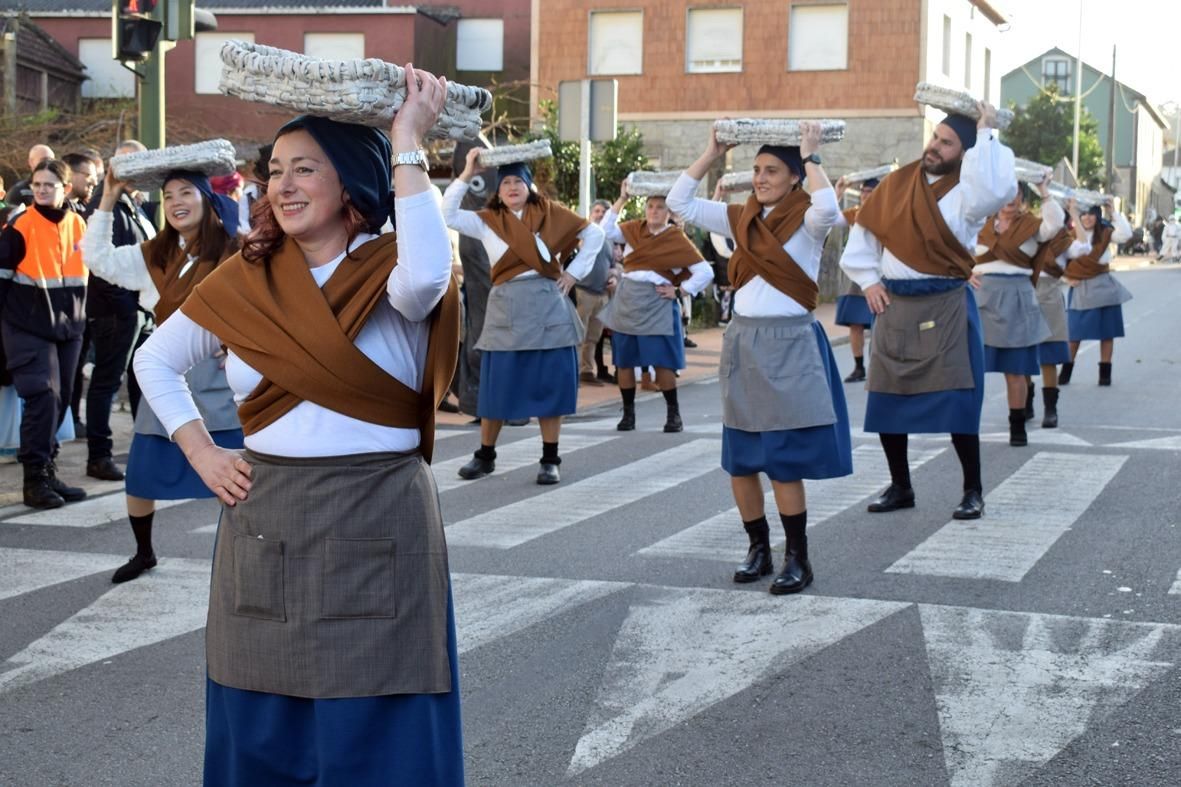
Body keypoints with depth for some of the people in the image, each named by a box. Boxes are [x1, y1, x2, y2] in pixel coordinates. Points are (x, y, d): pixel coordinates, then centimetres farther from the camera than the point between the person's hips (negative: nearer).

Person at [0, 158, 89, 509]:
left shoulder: (78, 225, 6)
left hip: (67, 327, 6)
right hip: (29, 328, -6)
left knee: (59, 401, 8)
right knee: (43, 398, -14)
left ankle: (47, 470, 20)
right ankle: (35, 480, -8)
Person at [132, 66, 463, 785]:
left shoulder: (390, 273, -4)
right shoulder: (245, 281, 7)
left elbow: (427, 277, -30)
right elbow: (155, 361, 20)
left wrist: (408, 145, -23)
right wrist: (201, 454, 6)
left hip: (377, 523, -4)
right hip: (263, 524, 4)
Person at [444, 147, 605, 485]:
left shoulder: (549, 213, 5)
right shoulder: (487, 221, 6)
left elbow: (594, 234, 9)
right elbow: (446, 214, -6)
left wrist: (574, 272, 2)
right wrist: (467, 174, -10)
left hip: (548, 307, -1)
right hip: (506, 308, 1)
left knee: (550, 383, 1)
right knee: (498, 385, 4)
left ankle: (550, 460, 9)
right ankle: (485, 456, 17)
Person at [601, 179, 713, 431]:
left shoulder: (678, 239, -5)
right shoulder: (634, 229, 7)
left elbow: (705, 273, -5)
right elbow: (607, 231, -7)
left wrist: (679, 291, -9)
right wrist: (622, 199, -8)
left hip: (656, 304, -4)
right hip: (627, 301, 4)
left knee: (662, 363, -6)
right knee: (623, 361, 5)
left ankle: (673, 413, 6)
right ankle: (628, 413, 15)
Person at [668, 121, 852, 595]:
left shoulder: (807, 222, -5)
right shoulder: (740, 219, 10)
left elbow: (828, 207, -29)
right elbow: (679, 202, 8)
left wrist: (810, 156, -17)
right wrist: (712, 154, 3)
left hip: (789, 344, -6)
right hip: (742, 341, 6)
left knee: (783, 462, -6)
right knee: (739, 461, 8)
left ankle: (798, 560, 5)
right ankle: (758, 549, 22)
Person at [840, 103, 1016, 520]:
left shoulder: (966, 192, -7)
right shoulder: (897, 182, 7)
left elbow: (997, 189, -31)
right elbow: (863, 233, 16)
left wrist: (985, 134, -24)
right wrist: (868, 280, 7)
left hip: (945, 307, -5)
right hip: (892, 303, 5)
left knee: (956, 402, -5)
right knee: (886, 400, 8)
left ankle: (973, 490, 9)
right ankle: (900, 486, 23)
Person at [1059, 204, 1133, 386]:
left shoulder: (1105, 233, -1)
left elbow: (1125, 234, -19)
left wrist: (1114, 212, -18)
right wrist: (1067, 278, -7)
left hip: (1103, 287, 1)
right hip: (1080, 289, -1)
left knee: (1107, 330, 3)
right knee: (1075, 331, 1)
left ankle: (1105, 372, 10)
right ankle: (1066, 371, 12)